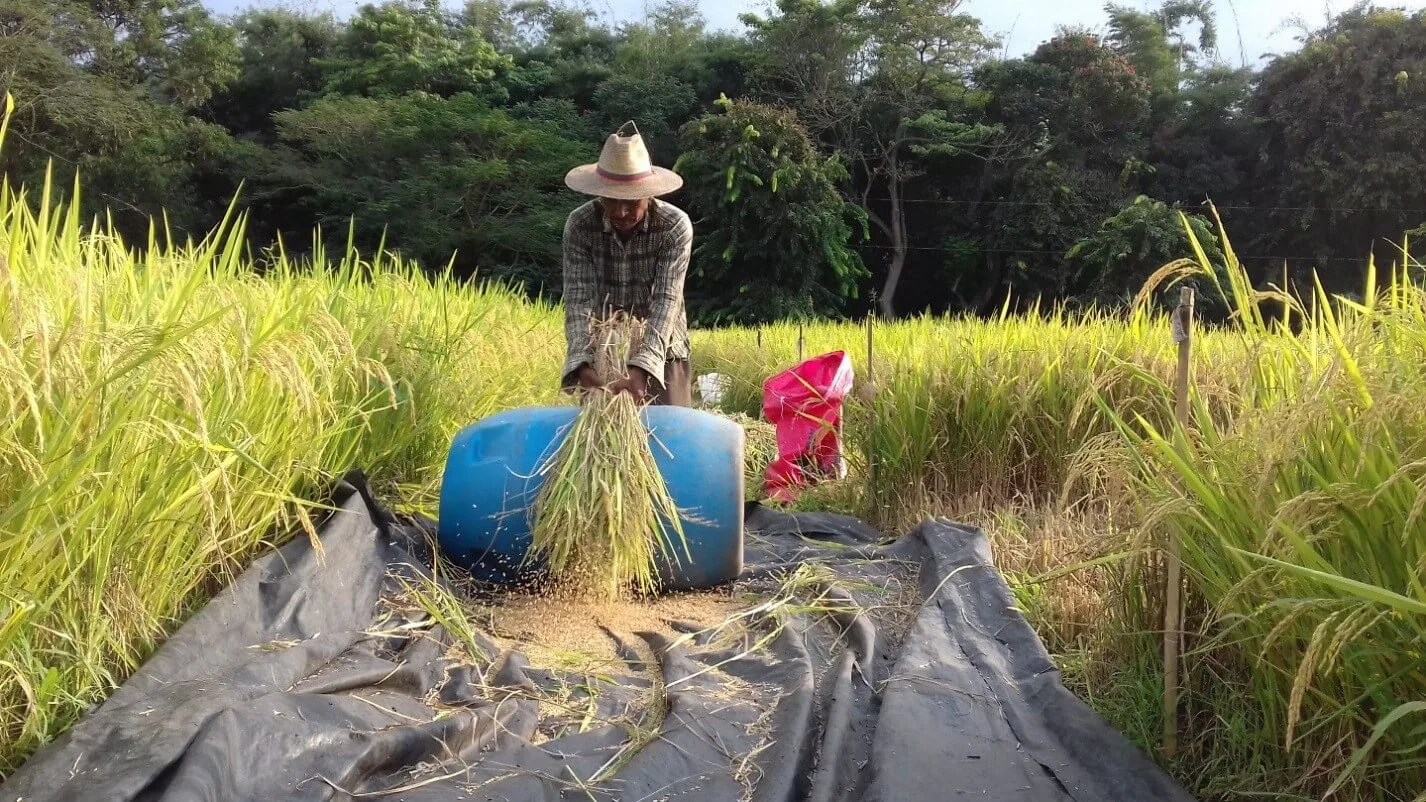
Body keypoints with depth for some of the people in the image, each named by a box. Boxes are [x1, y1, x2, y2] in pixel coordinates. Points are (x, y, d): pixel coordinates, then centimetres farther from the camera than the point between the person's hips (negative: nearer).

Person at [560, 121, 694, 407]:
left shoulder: (675, 226, -19)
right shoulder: (580, 225, -14)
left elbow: (666, 300, -26)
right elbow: (578, 298, -20)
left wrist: (641, 368, -38)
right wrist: (582, 364, -35)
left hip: (661, 353, -1)